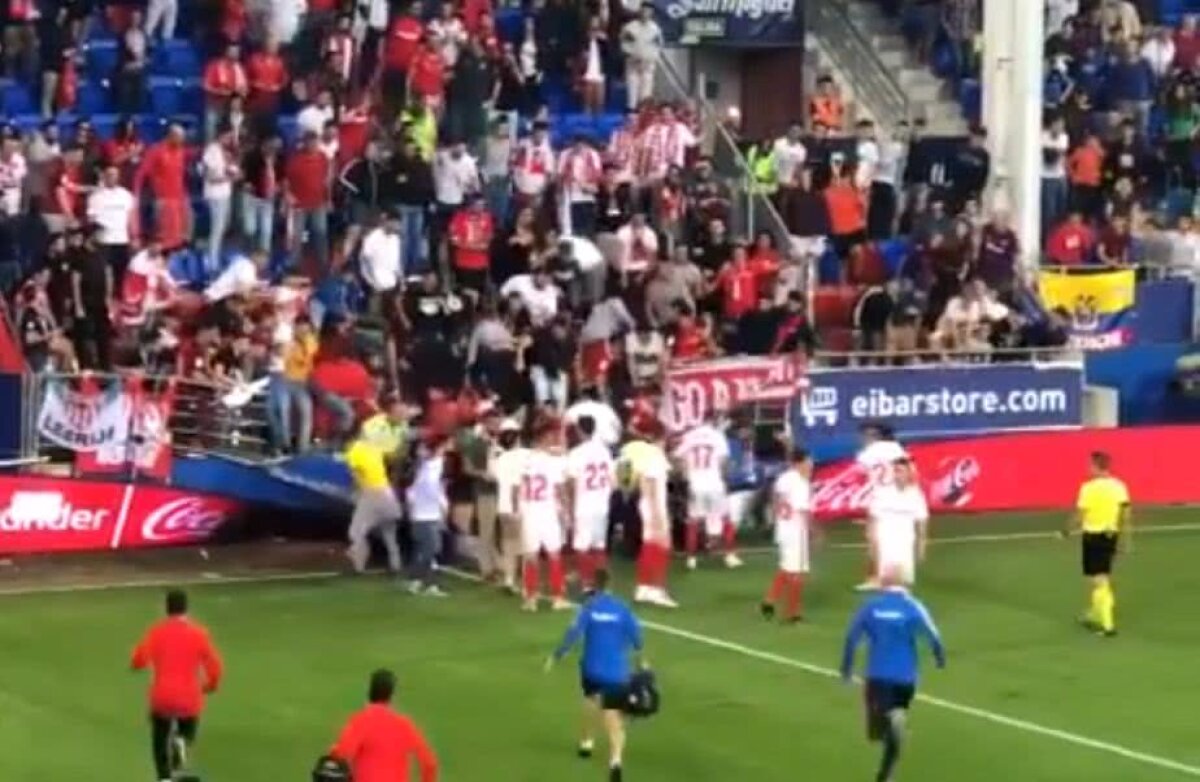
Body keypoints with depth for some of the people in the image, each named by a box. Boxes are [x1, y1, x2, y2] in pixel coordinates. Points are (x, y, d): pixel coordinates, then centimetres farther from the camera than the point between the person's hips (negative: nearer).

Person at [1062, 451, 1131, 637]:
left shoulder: (1089, 488, -16)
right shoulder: (1119, 486, 0)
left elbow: (1080, 516, -12)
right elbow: (1126, 515, 1)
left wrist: (1068, 531, 4)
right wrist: (1127, 538, 9)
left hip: (1093, 536, -6)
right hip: (1111, 535, 6)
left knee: (1099, 581, -1)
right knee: (1103, 578, 21)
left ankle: (1108, 624, -6)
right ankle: (1093, 616, 36)